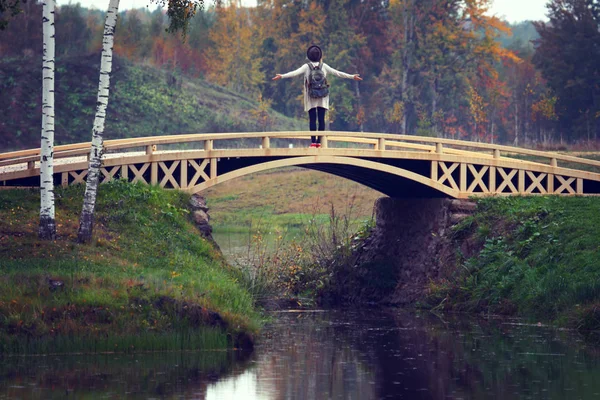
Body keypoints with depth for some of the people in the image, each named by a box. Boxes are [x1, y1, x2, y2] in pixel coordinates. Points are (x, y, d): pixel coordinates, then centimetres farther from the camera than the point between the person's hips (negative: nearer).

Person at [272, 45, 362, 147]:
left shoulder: (306, 67, -1)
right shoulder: (323, 66, 4)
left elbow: (295, 73, -11)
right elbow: (337, 73, 7)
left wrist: (282, 76, -11)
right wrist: (352, 77, 14)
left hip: (311, 97, -1)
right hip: (322, 97, 1)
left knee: (312, 119, -2)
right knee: (321, 119, 1)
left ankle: (313, 141, -8)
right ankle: (319, 141, -3)